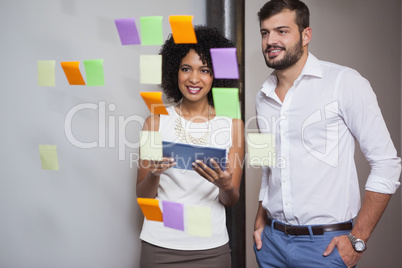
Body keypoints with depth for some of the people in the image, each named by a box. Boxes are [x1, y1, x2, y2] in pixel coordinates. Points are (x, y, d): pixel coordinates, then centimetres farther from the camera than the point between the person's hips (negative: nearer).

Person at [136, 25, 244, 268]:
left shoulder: (232, 125, -1)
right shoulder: (156, 122, -2)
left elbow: (232, 201, 3)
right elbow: (142, 196, 0)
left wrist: (225, 186, -19)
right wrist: (154, 173, -20)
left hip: (211, 248, 1)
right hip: (160, 247, 0)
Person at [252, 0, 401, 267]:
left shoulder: (344, 82, -10)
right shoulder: (263, 97, 9)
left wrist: (358, 239, -13)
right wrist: (260, 222, 9)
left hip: (324, 244, -5)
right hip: (271, 240, 5)